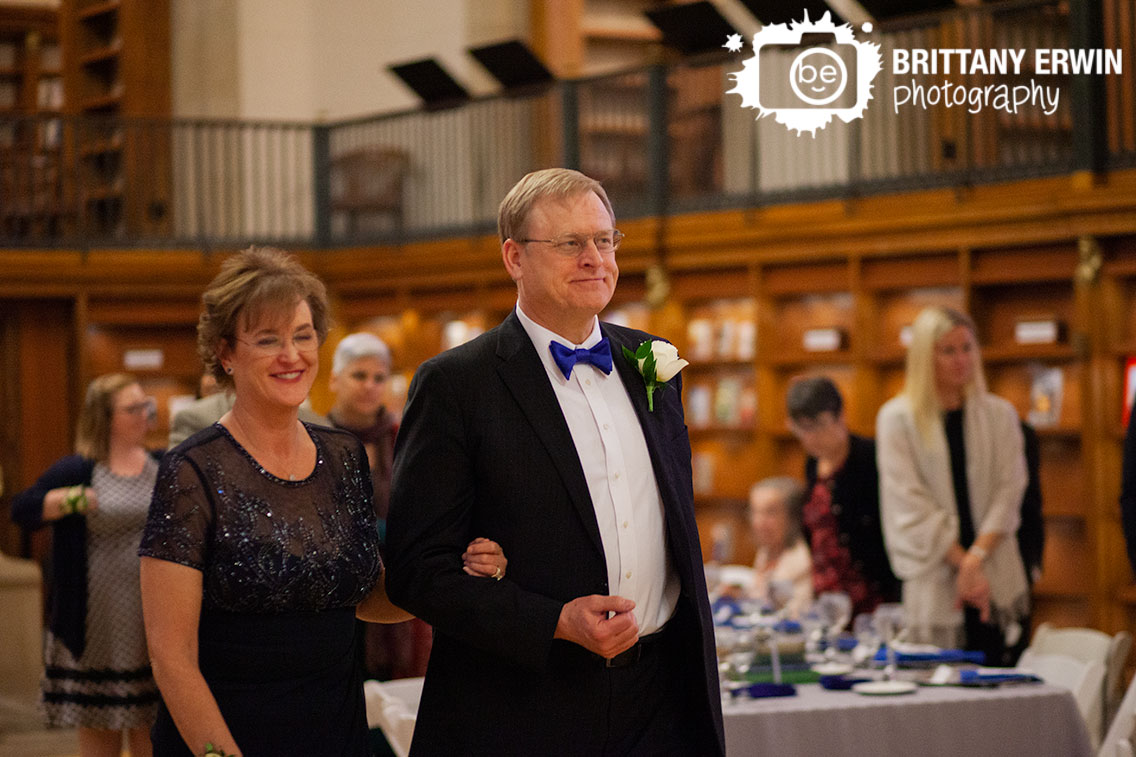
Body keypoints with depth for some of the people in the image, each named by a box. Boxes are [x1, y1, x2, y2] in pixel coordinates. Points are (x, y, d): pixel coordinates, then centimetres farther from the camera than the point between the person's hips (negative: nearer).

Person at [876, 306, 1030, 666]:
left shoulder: (999, 415, 10)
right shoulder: (897, 418, 1)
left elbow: (1009, 491, 4)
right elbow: (910, 503, -4)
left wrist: (977, 556, -11)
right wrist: (961, 562, -10)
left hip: (997, 581, 2)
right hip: (934, 581, -2)